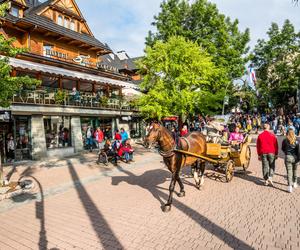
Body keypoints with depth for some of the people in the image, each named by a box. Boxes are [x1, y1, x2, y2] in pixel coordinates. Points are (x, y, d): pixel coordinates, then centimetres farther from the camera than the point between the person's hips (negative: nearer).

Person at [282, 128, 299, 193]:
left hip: (288, 157, -2)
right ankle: (294, 183, 37)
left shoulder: (285, 141, -4)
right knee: (294, 170, 21)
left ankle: (290, 186, -8)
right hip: (295, 158, 2)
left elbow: (283, 149, 9)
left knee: (289, 172, -1)